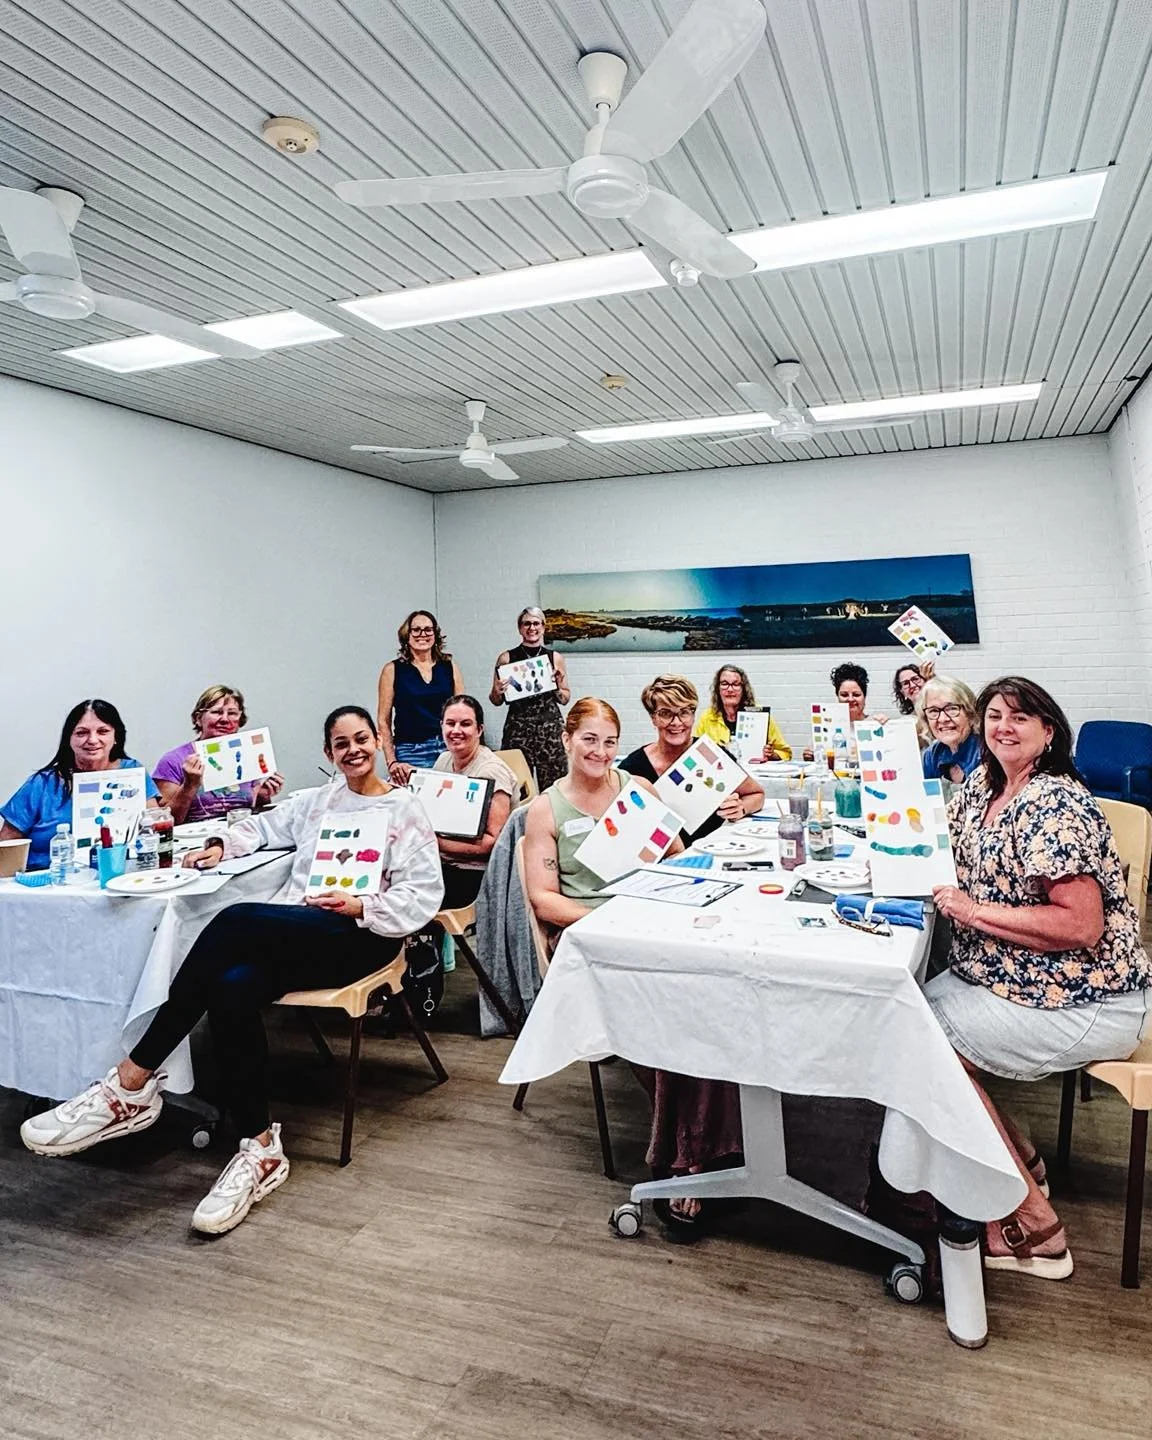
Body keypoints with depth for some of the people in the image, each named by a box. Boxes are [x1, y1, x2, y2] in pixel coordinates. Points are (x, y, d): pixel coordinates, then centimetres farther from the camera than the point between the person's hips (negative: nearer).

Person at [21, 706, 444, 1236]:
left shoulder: (405, 810, 8)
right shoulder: (315, 800, 26)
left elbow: (425, 894, 1)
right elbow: (265, 825, 39)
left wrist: (361, 906, -15)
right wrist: (223, 844, 17)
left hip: (361, 936, -5)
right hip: (291, 935, 5)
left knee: (235, 922, -32)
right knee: (231, 989, -32)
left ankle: (131, 1084, -29)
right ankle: (260, 1148, -25)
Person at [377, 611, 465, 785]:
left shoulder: (450, 667, 9)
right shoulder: (393, 670, 3)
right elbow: (383, 720, 2)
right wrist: (391, 762, -7)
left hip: (449, 748, 2)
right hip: (412, 752, -2)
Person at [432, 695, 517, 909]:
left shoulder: (492, 771, -13)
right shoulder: (443, 759, 10)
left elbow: (494, 841, -18)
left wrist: (439, 842, -22)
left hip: (475, 873, -7)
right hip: (439, 863, 7)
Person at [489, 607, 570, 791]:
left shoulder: (556, 658, 8)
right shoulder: (506, 658, 6)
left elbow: (565, 699, 15)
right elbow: (496, 701, 13)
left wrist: (558, 685, -4)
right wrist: (497, 692, -8)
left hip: (550, 726, 1)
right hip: (518, 727, -1)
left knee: (553, 786, -2)